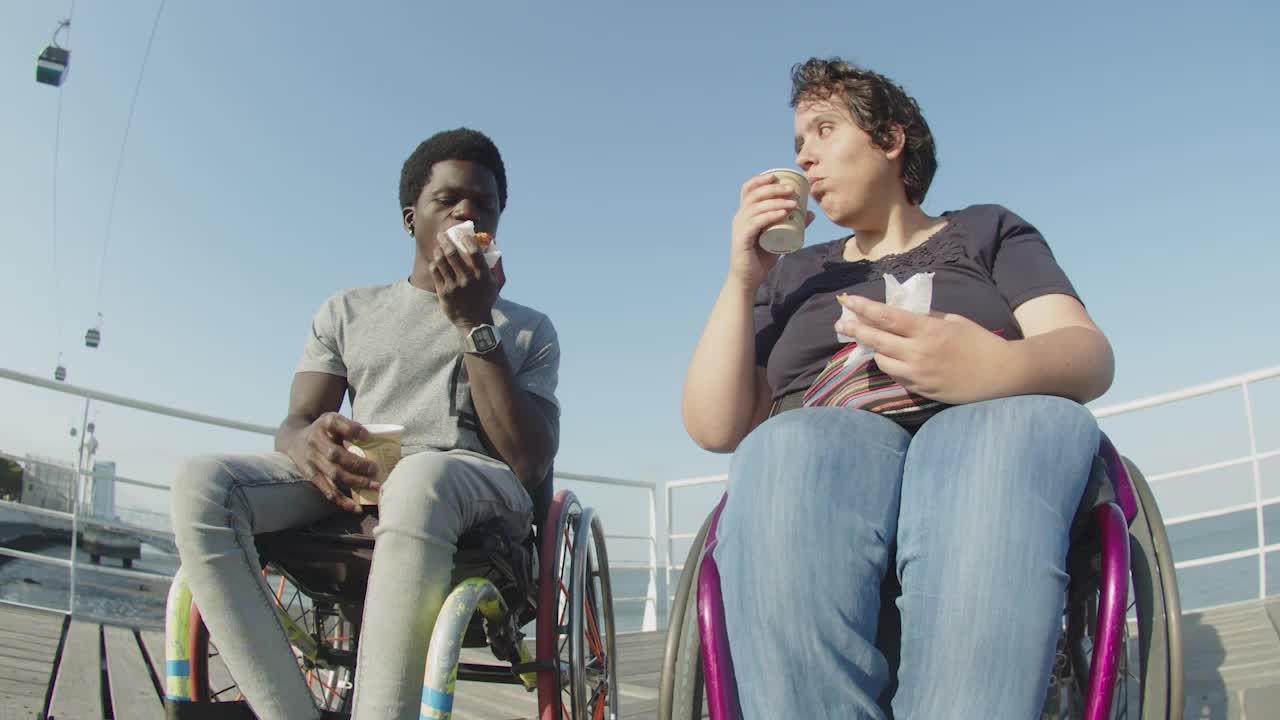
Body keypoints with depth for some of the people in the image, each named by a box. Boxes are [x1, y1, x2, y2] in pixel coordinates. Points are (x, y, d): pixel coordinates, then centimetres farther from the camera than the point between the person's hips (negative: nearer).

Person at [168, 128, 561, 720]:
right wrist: (309, 445, -18)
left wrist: (475, 324, -4)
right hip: (352, 485, 3)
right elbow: (294, 423, 10)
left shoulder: (528, 331, 17)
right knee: (200, 482, -25)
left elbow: (530, 464, 0)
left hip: (481, 489, -3)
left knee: (419, 479, -40)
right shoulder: (348, 311, 23)